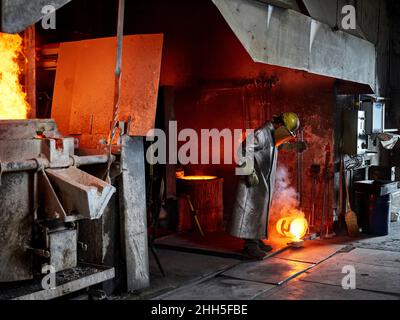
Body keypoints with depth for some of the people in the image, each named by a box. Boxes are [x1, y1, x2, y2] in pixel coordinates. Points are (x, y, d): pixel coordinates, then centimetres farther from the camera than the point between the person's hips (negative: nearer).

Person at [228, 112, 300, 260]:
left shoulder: (272, 136, 15)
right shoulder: (263, 134, -17)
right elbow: (245, 148, -27)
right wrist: (250, 171, -27)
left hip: (263, 183, 10)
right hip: (254, 182, -10)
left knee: (259, 210, 14)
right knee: (252, 210, -9)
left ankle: (256, 241, 22)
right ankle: (250, 246, -8)